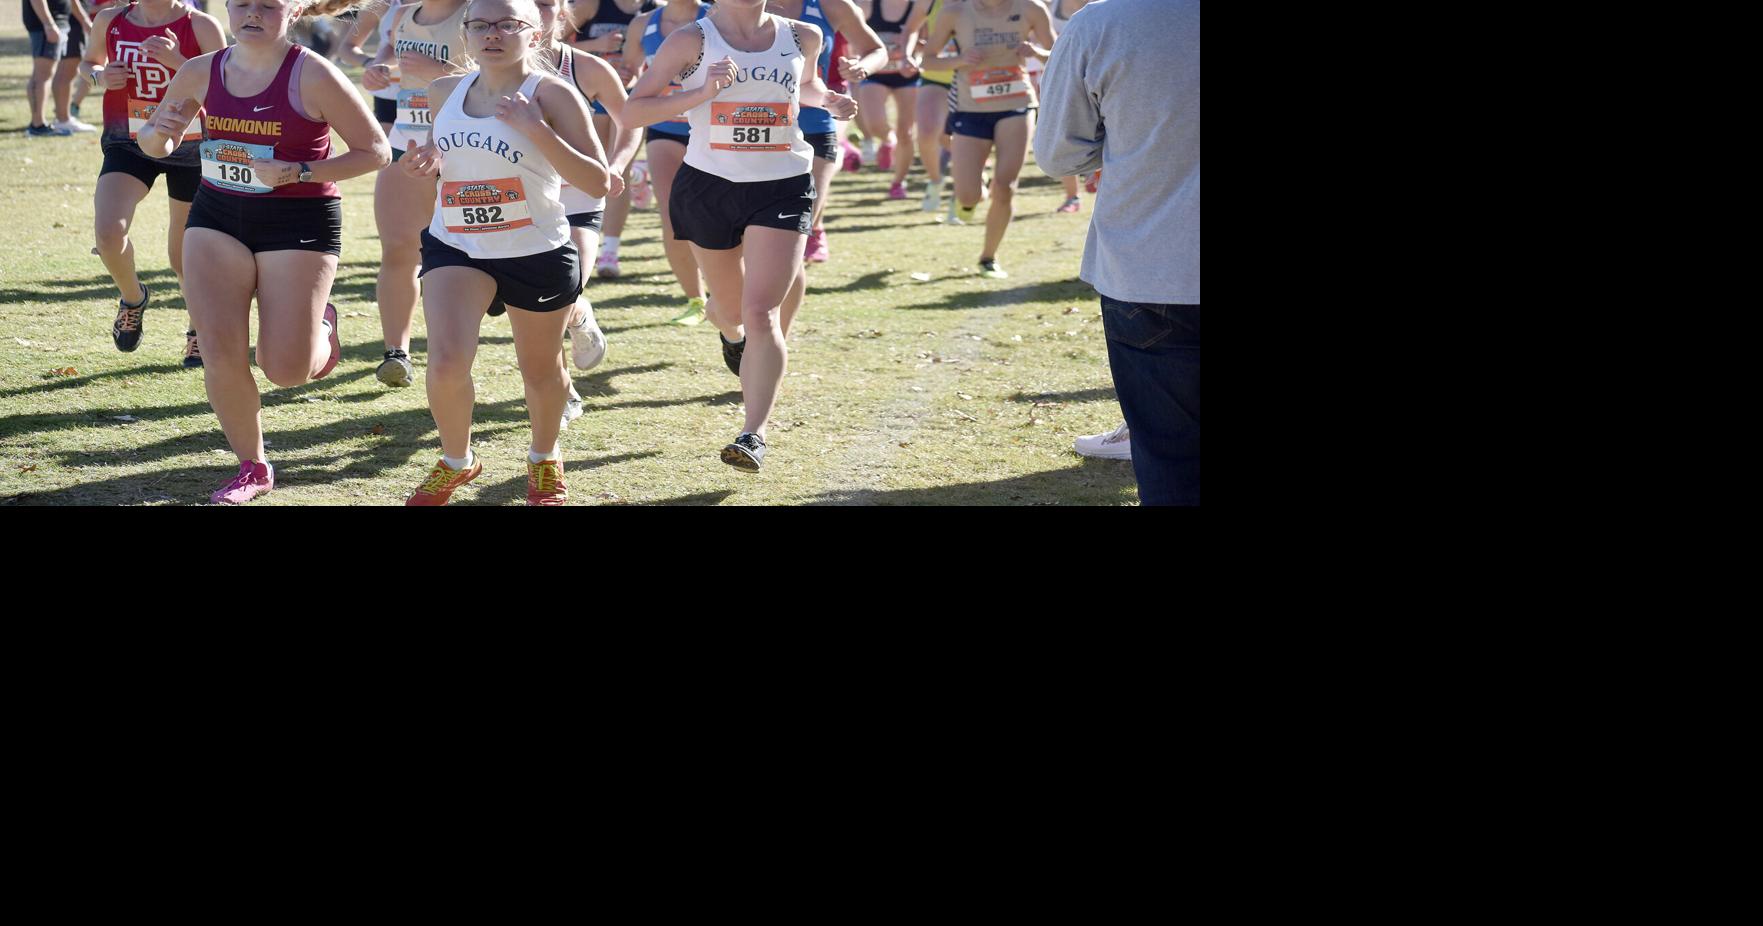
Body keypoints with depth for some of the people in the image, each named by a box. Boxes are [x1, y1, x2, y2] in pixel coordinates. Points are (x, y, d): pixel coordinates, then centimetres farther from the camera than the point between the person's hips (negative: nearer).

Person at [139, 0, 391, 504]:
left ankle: (320, 323, 32)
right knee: (221, 354, -6)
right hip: (216, 218, 4)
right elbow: (153, 143, 15)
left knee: (287, 369, -4)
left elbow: (375, 151, -10)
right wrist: (160, 132, -10)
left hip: (299, 223, -4)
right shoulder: (201, 72, 1)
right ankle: (252, 467, 14)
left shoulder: (312, 75, -13)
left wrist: (299, 172, -19)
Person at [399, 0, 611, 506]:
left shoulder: (551, 94, -13)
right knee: (446, 363, -16)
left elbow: (598, 183, -19)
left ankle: (544, 457, 45)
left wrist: (536, 130, -29)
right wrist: (428, 164, -3)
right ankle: (456, 461, 12)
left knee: (540, 369, 15)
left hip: (538, 254, -3)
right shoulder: (446, 92, 3)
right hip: (455, 248, 3)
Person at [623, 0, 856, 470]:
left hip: (783, 188, 0)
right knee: (732, 306, 18)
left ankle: (754, 434, -14)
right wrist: (701, 93, -20)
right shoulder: (692, 41, -7)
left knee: (761, 312, -15)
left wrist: (828, 101, 3)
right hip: (709, 185, 0)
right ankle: (731, 334, 57)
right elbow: (633, 110, -9)